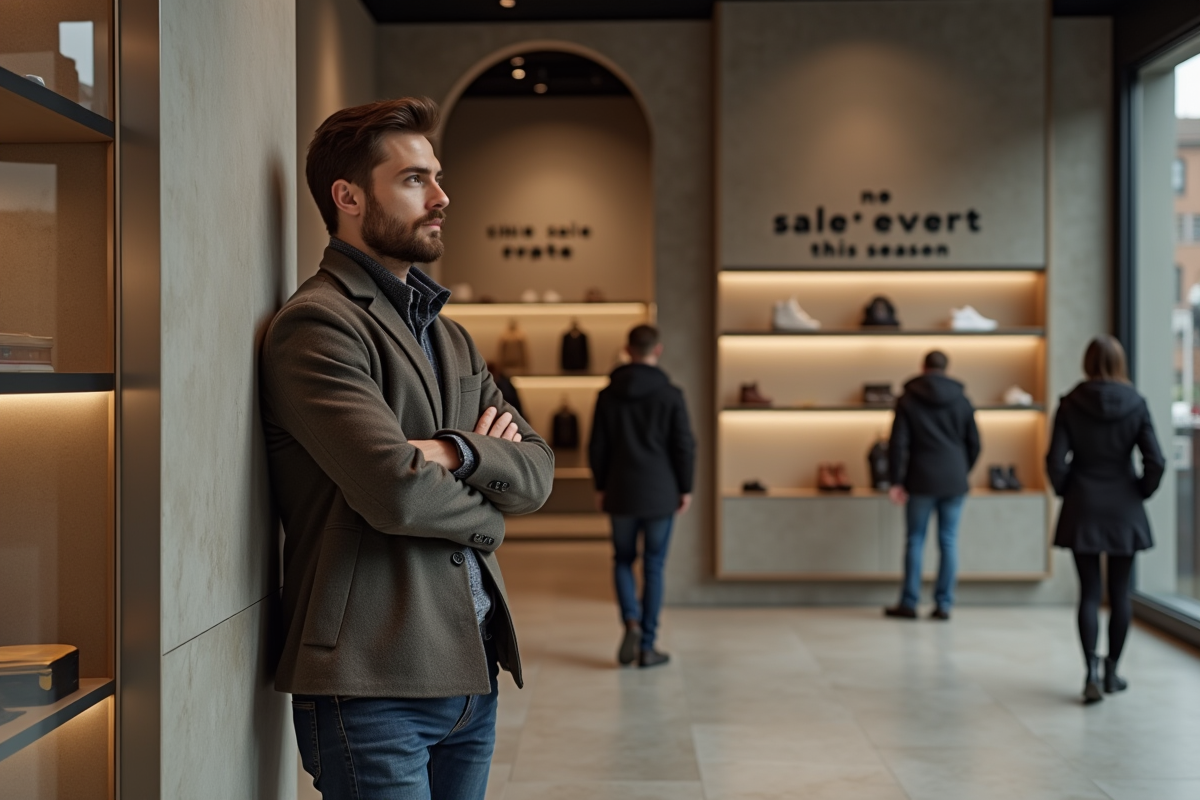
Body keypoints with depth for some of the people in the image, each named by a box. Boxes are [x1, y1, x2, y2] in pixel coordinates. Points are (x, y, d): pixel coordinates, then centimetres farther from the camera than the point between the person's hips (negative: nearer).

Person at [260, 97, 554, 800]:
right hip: (373, 686, -8)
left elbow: (537, 472, 7)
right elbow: (396, 491, -21)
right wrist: (484, 513, -1)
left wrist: (455, 453, -14)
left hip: (472, 673, 8)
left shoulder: (451, 337, 17)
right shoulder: (318, 323, -11)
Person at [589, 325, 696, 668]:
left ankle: (631, 621, -7)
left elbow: (597, 447, 4)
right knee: (654, 567, 6)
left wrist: (601, 487, 14)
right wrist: (685, 488, 5)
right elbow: (685, 446, -6)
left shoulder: (608, 395, 0)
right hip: (660, 494, -1)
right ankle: (647, 646, 7)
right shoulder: (670, 395, -7)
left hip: (621, 493, 2)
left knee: (623, 559, 16)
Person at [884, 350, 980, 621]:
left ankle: (908, 603, 5)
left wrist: (896, 481, -3)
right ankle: (943, 604, 4)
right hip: (954, 482, 2)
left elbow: (898, 443, -6)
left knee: (915, 540, 4)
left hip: (921, 480, -2)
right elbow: (974, 443, 8)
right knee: (948, 541, 4)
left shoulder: (908, 400, 0)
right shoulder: (961, 399, 7)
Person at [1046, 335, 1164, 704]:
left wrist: (1066, 492, 8)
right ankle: (1111, 671, 20)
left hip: (1082, 510, 0)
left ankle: (1092, 672, -8)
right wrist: (1142, 491, 8)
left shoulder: (1070, 404, -6)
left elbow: (1056, 462, -9)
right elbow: (1155, 462, -9)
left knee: (1089, 593, 3)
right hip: (1124, 511, 1)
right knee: (1119, 593, 12)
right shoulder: (1135, 404, -5)